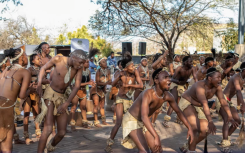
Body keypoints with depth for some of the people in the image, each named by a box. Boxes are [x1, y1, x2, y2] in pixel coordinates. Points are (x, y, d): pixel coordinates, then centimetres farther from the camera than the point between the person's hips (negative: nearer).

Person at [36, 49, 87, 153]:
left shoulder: (79, 67, -9)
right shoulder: (58, 59, -15)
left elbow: (77, 86, -10)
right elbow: (44, 68, 0)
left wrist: (66, 104, -16)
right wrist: (39, 84, -16)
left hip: (62, 97, 4)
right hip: (50, 94, -4)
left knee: (62, 133, 7)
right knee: (48, 129, -21)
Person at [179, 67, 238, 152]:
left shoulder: (217, 87, -13)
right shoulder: (200, 86, -35)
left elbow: (223, 101, -21)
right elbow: (205, 104, -46)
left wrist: (230, 117, -33)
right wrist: (210, 122, -54)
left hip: (198, 106, 7)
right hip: (187, 103, -7)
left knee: (205, 131, 1)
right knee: (195, 128, -25)